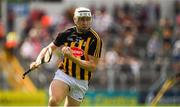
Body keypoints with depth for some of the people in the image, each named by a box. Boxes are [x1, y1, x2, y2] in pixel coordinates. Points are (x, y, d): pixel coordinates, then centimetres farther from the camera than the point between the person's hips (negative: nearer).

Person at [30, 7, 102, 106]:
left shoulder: (95, 39, -9)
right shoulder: (66, 34, 1)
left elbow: (92, 66, -14)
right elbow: (48, 49, 15)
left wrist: (72, 57, -24)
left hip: (81, 82, 0)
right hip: (63, 75, 0)